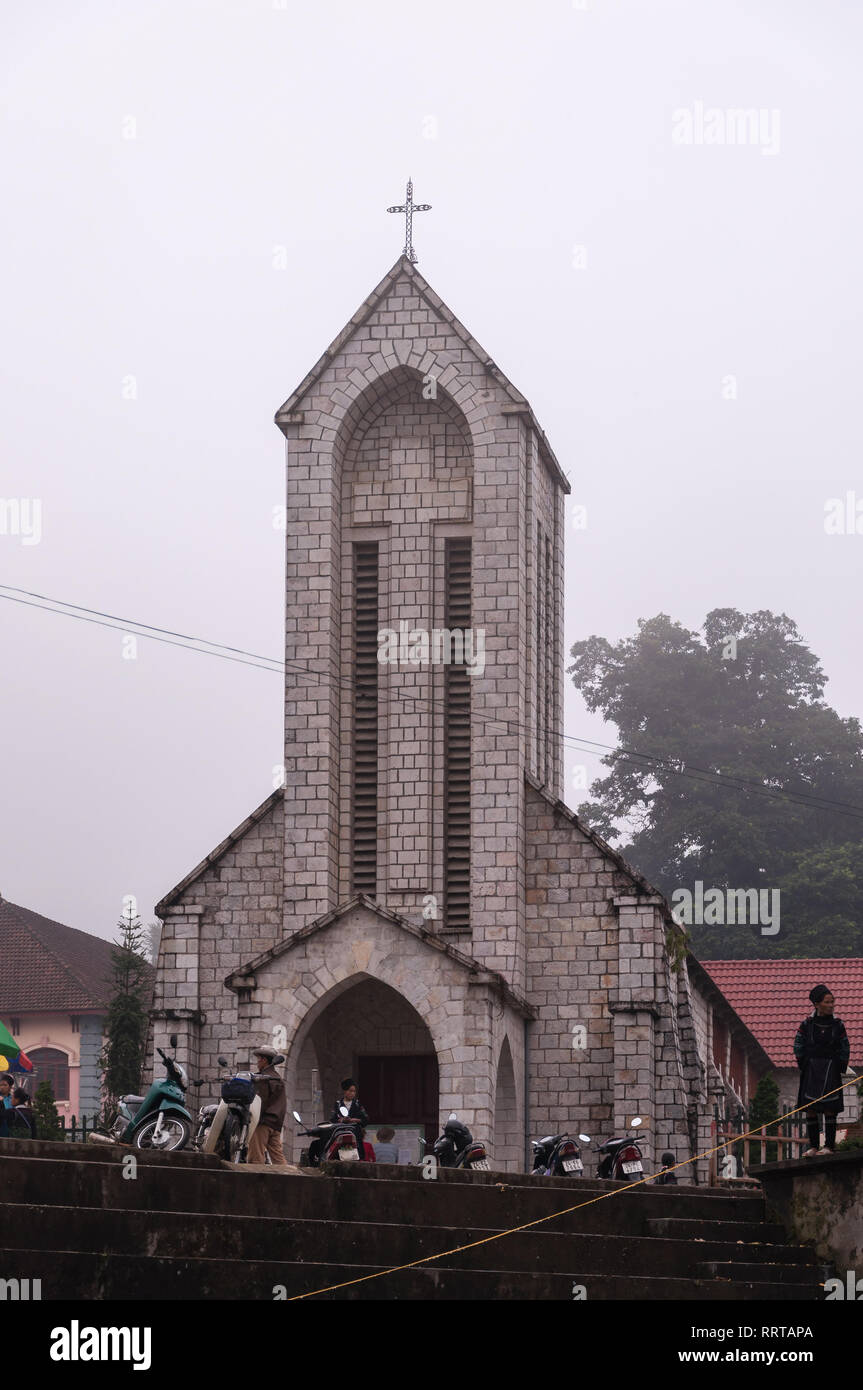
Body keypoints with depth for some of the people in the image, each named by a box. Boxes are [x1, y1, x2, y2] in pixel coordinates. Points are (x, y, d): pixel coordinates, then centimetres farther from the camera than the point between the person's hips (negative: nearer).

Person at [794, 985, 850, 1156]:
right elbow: (798, 1046, 8)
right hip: (811, 1070, 1)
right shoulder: (807, 1024, -1)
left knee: (829, 1110, -3)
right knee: (810, 1110, 0)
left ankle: (830, 1146, 2)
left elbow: (845, 1049, 9)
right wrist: (802, 1065, 1)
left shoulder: (838, 1024, 1)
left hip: (831, 1071, -1)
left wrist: (840, 1068, 2)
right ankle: (813, 1147, 5)